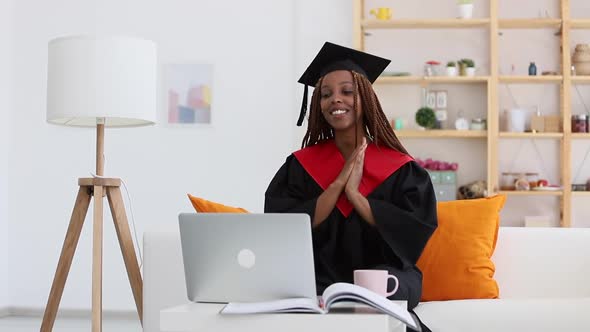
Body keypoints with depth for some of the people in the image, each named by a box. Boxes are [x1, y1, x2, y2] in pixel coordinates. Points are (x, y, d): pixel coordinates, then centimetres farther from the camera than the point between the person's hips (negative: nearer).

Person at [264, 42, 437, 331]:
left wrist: (355, 194, -12)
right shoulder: (300, 165, 6)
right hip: (320, 277, 1)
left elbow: (416, 231, -8)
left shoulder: (399, 167, 3)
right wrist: (338, 182, -11)